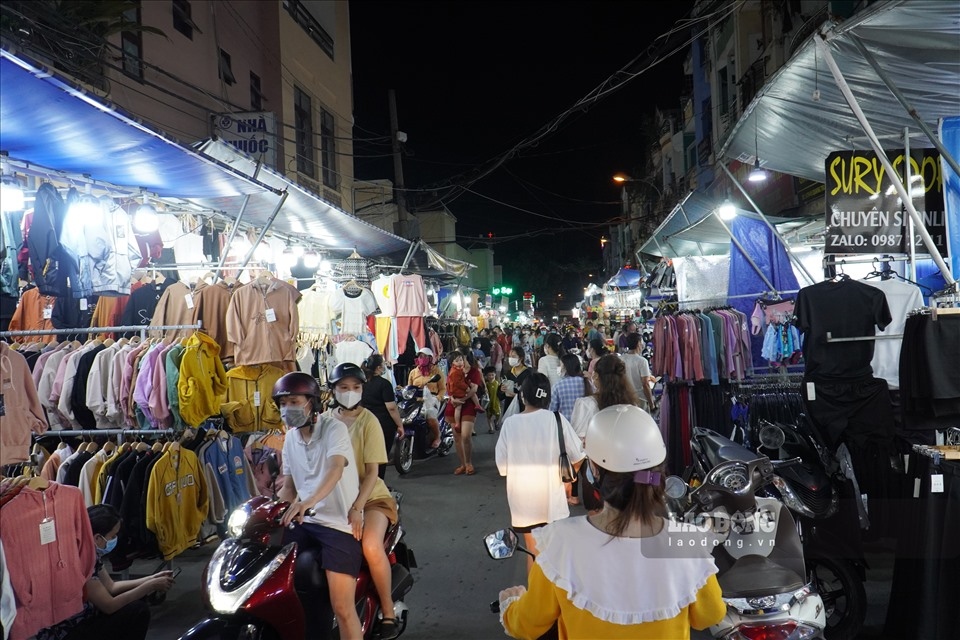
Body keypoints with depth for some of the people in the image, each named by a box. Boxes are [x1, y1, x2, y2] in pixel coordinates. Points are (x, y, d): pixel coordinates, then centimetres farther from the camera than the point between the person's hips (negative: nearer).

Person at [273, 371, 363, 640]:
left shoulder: (334, 428, -10)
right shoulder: (290, 438, 13)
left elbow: (336, 469, -28)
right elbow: (289, 487, 19)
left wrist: (308, 502, -44)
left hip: (338, 523, -7)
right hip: (302, 521, 7)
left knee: (342, 607, -13)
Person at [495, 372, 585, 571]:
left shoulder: (510, 423, -10)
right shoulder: (556, 419, -12)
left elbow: (502, 466, -6)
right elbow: (577, 457, -5)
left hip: (523, 501, 1)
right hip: (552, 499, -1)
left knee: (533, 554, 18)